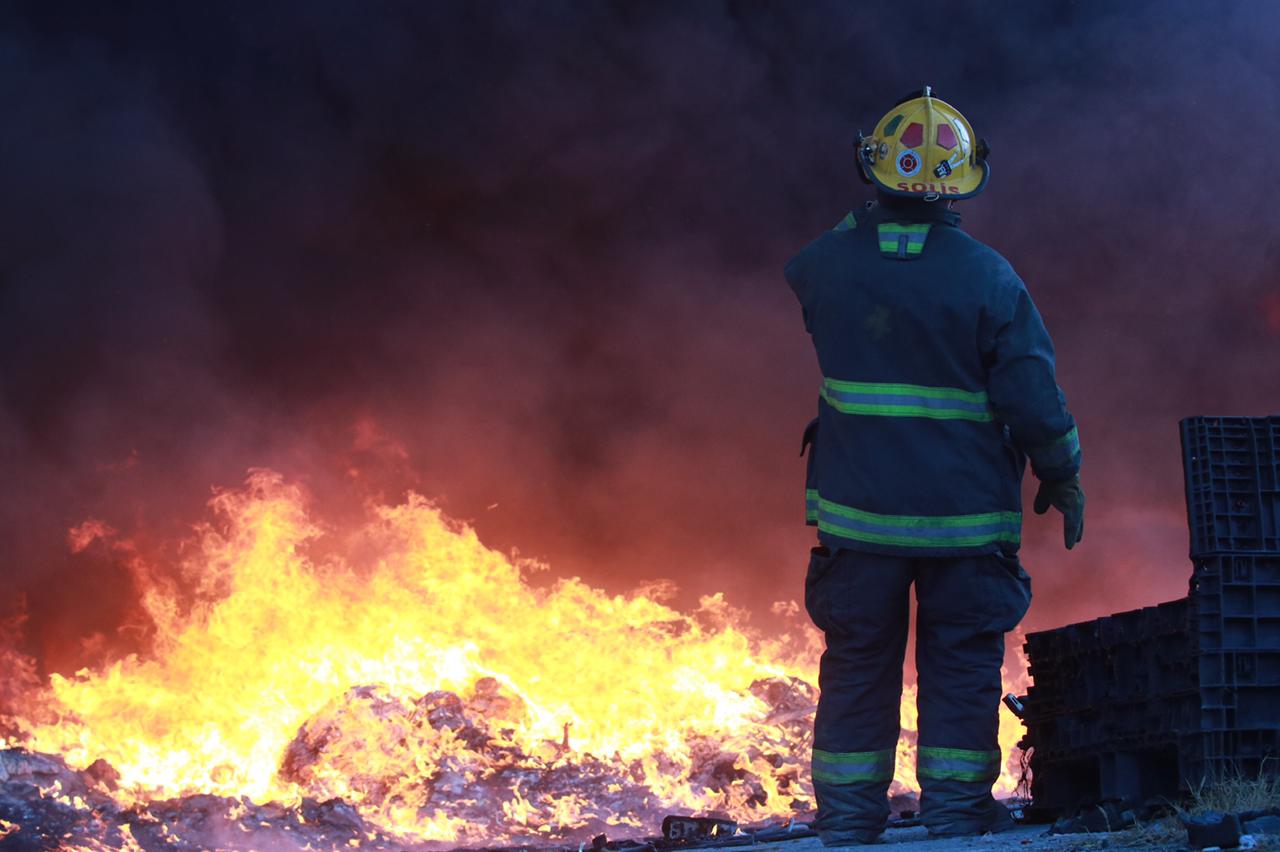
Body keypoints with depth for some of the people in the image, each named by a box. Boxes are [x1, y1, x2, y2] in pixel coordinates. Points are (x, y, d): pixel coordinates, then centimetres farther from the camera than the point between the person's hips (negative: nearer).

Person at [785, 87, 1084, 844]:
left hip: (857, 511, 2)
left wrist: (861, 227, 27)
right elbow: (1035, 398, -11)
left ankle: (847, 822, 16)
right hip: (966, 517, -2)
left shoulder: (828, 263, -5)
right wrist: (1064, 478, 4)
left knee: (858, 668, 12)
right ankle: (956, 816, 12)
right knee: (960, 668, 10)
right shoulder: (988, 277, -11)